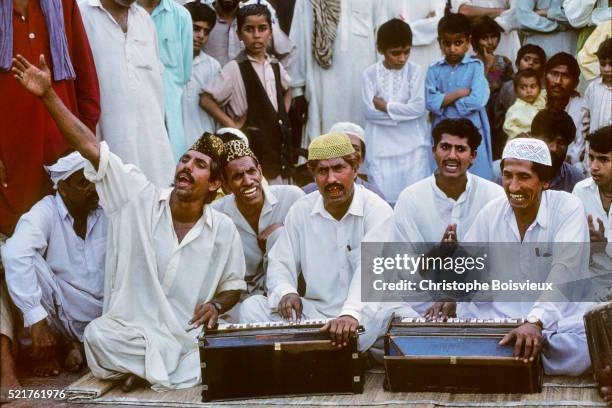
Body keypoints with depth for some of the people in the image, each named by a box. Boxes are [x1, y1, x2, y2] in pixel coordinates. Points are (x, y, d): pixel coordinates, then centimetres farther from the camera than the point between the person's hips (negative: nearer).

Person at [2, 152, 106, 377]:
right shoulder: (46, 213, -11)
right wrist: (37, 319, -36)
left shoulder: (106, 214, 2)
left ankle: (76, 345, 1)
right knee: (31, 261, -27)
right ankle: (49, 349, -12)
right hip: (58, 314, -3)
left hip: (101, 317, 3)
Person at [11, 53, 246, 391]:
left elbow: (233, 285, 12)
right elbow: (90, 146, -9)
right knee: (97, 335, -32)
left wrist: (216, 304, -11)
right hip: (128, 328, 0)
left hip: (188, 338, 0)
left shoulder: (223, 230, 0)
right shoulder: (140, 198, -3)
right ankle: (164, 367, -4)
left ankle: (146, 369, 5)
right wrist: (48, 95, -15)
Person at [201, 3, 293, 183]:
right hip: (251, 147, -6)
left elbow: (287, 91, 30)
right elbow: (206, 100, -9)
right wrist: (233, 126, -12)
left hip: (277, 145, 6)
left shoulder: (275, 67, 9)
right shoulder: (235, 68, -9)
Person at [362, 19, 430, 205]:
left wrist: (385, 106, -10)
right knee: (383, 196, 2)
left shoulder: (415, 71, -1)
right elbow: (369, 111, -8)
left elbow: (418, 107, -11)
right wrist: (403, 112, -12)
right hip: (382, 147, 0)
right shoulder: (370, 74, -1)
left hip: (412, 145, 0)